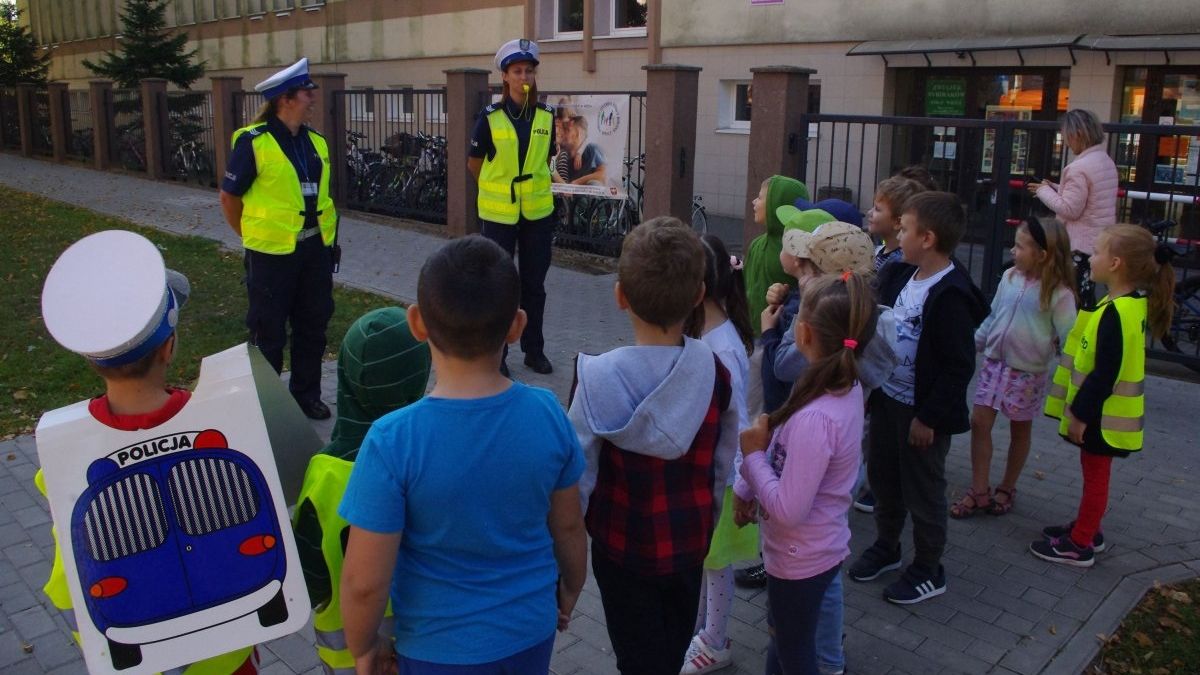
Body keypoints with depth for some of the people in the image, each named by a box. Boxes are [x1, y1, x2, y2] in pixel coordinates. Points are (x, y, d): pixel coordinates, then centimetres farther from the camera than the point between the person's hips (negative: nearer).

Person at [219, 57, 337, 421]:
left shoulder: (316, 141, 5)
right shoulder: (253, 142, -13)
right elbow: (229, 196, -5)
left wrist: (324, 237, 11)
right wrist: (253, 237, 0)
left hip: (316, 248, 6)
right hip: (272, 253, -6)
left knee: (313, 323, 14)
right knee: (269, 330, 6)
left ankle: (306, 392, 30)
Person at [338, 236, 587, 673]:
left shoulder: (394, 441, -27)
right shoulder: (547, 414, -17)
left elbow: (365, 583, -20)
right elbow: (568, 527, -4)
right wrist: (569, 593, 15)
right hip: (532, 632, 3)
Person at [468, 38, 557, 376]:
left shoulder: (546, 116, 0)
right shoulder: (490, 118, -9)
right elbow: (474, 163, 3)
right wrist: (500, 186, 11)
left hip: (537, 212, 3)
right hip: (498, 213, -3)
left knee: (534, 284, 11)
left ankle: (534, 350, 25)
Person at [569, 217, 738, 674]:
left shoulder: (597, 377, -24)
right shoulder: (714, 373, -14)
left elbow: (579, 474, -17)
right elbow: (722, 467, -3)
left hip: (624, 549, -3)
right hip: (690, 545, 3)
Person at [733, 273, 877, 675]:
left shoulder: (815, 417, -35)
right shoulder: (848, 388, -8)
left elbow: (788, 510, -29)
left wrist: (752, 454, -18)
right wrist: (748, 489, -1)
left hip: (801, 559, -8)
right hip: (820, 547, 8)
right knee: (784, 641, 30)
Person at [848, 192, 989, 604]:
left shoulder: (951, 295, -23)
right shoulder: (900, 277, 4)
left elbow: (959, 367, -22)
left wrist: (929, 417, -20)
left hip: (922, 412, -8)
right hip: (887, 399, 8)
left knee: (922, 492, 8)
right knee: (883, 478, 21)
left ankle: (928, 570, 26)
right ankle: (886, 546, 41)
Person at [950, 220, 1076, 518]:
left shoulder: (1059, 293, -16)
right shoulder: (1010, 277, -1)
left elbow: (1068, 339, -14)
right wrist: (973, 345, 12)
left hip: (1028, 373, -5)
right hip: (994, 364, 5)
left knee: (1020, 430, 13)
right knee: (979, 422, 3)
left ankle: (1006, 489, 31)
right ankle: (979, 491, 14)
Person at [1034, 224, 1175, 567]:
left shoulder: (1117, 313, -26)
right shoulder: (1130, 304, 5)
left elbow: (1105, 373, -26)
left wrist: (1081, 414, -19)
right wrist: (1081, 409, 18)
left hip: (1100, 415, -9)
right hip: (1101, 411, 9)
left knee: (1095, 475, 4)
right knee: (1094, 472, 21)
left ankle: (1079, 545, 17)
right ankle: (1086, 529, 37)